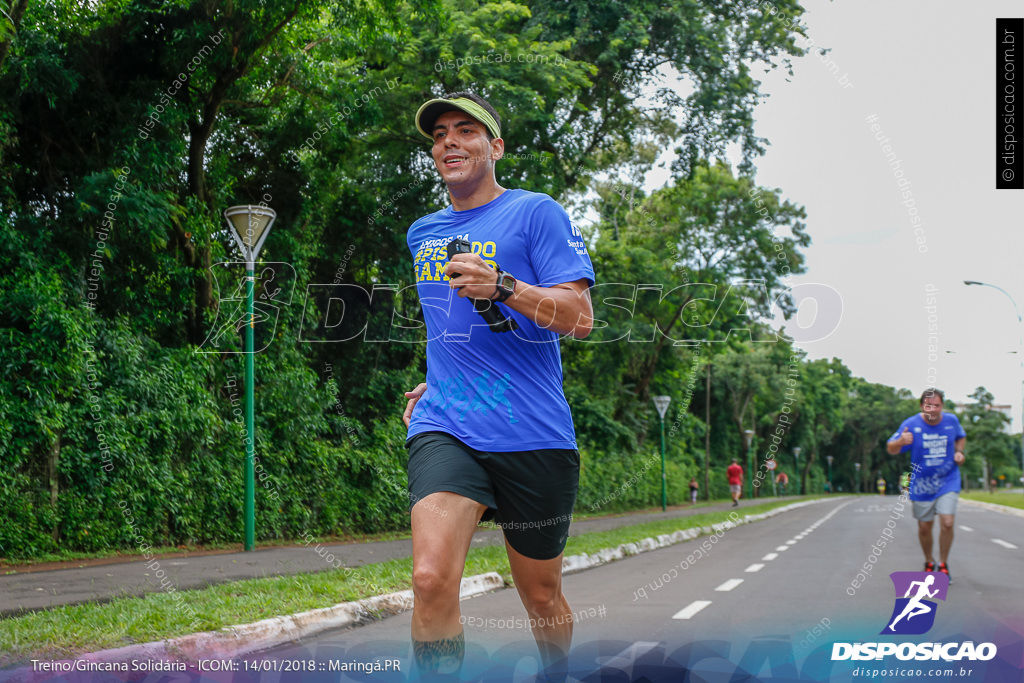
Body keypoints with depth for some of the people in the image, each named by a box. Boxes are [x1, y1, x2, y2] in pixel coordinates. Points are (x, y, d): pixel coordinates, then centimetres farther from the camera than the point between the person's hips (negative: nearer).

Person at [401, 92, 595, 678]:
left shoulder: (535, 213, 0)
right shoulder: (423, 233, 18)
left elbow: (580, 318, -9)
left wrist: (502, 286, -21)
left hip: (534, 434, -3)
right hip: (445, 428, 3)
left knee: (541, 596, 11)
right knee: (432, 579, -22)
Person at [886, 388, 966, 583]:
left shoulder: (951, 421, -3)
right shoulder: (911, 424, -12)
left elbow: (961, 437, 20)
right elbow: (890, 449, -11)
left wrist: (959, 452, 0)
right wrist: (901, 442, -33)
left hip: (948, 481, 0)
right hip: (922, 484, 0)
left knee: (947, 523, -13)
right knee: (924, 527, 8)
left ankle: (943, 565, 7)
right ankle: (929, 562, 33)